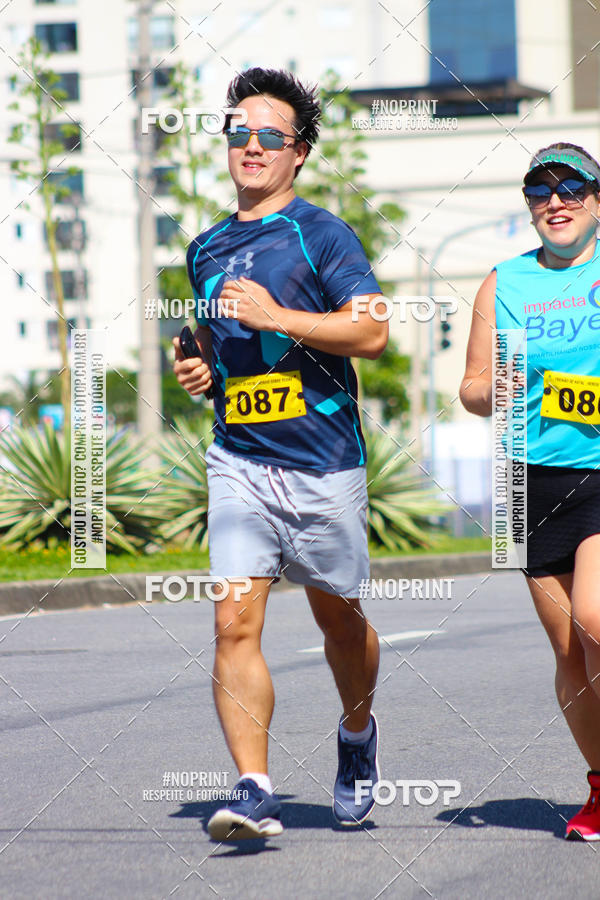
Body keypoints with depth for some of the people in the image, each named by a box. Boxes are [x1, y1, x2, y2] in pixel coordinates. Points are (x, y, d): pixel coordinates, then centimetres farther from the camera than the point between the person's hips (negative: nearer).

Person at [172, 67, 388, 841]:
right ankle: (254, 792, -14)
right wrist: (200, 372, 10)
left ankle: (357, 732, 40)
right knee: (235, 624, -11)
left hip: (324, 462, -4)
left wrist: (277, 316, -21)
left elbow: (372, 333, -13)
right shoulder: (207, 249, 16)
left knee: (337, 618, 11)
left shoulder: (320, 234, -2)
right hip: (239, 459, 4)